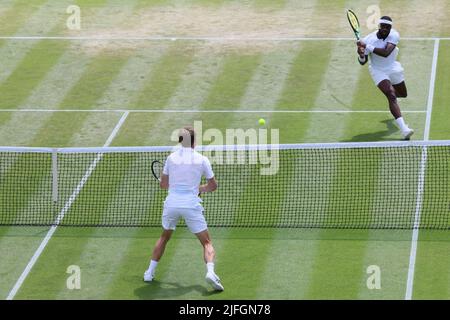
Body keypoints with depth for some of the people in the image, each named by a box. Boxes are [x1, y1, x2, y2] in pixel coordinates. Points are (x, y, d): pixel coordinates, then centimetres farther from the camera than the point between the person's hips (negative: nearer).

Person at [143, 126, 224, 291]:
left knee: (164, 237, 28)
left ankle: (150, 271, 26)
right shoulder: (202, 160, -2)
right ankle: (210, 271, -21)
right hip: (191, 204, -3)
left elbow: (163, 184, 13)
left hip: (172, 203, 3)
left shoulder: (171, 158, 4)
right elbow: (213, 185, 7)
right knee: (207, 242, 5)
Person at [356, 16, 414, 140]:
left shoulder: (394, 35, -21)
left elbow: (386, 53, -38)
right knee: (392, 96, -24)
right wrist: (361, 55, -38)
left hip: (393, 68, 4)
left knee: (403, 94, 24)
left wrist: (367, 47, -43)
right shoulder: (369, 39, -22)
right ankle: (403, 129, -33)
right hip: (378, 71, -4)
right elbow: (362, 62, -14)